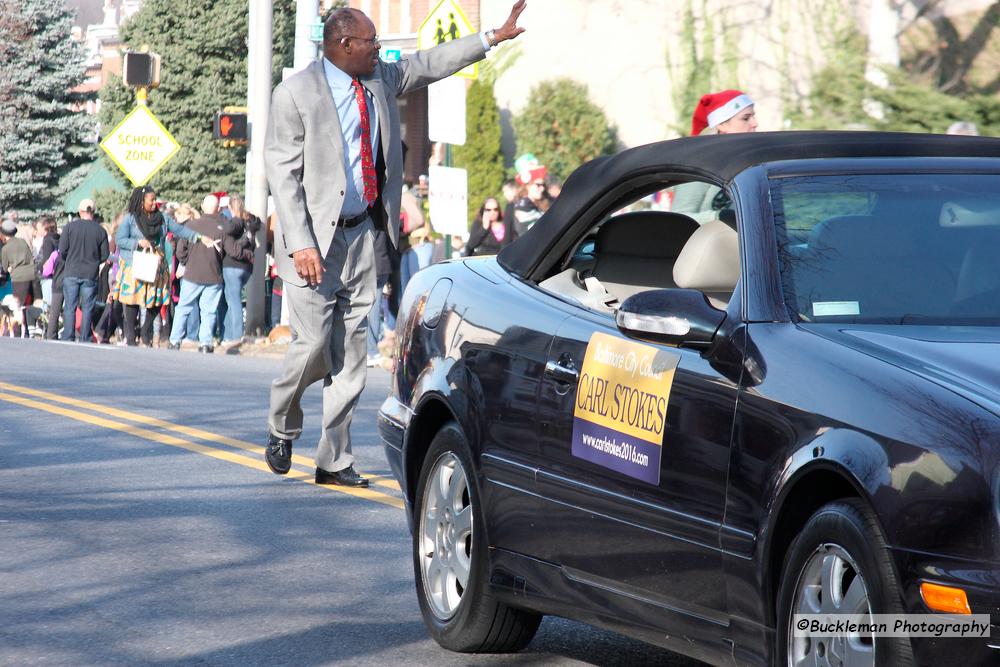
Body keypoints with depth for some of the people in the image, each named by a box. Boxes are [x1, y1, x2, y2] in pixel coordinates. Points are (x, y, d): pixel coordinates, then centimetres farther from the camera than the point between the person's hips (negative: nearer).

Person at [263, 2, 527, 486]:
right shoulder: (295, 94, -10)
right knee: (312, 345, -10)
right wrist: (301, 244, -19)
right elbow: (282, 173, -12)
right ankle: (282, 429, 17)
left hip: (361, 233, 6)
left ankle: (334, 460, 8)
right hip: (315, 236, -6)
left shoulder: (380, 79, 8)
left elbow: (430, 64, 22)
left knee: (351, 353, 3)